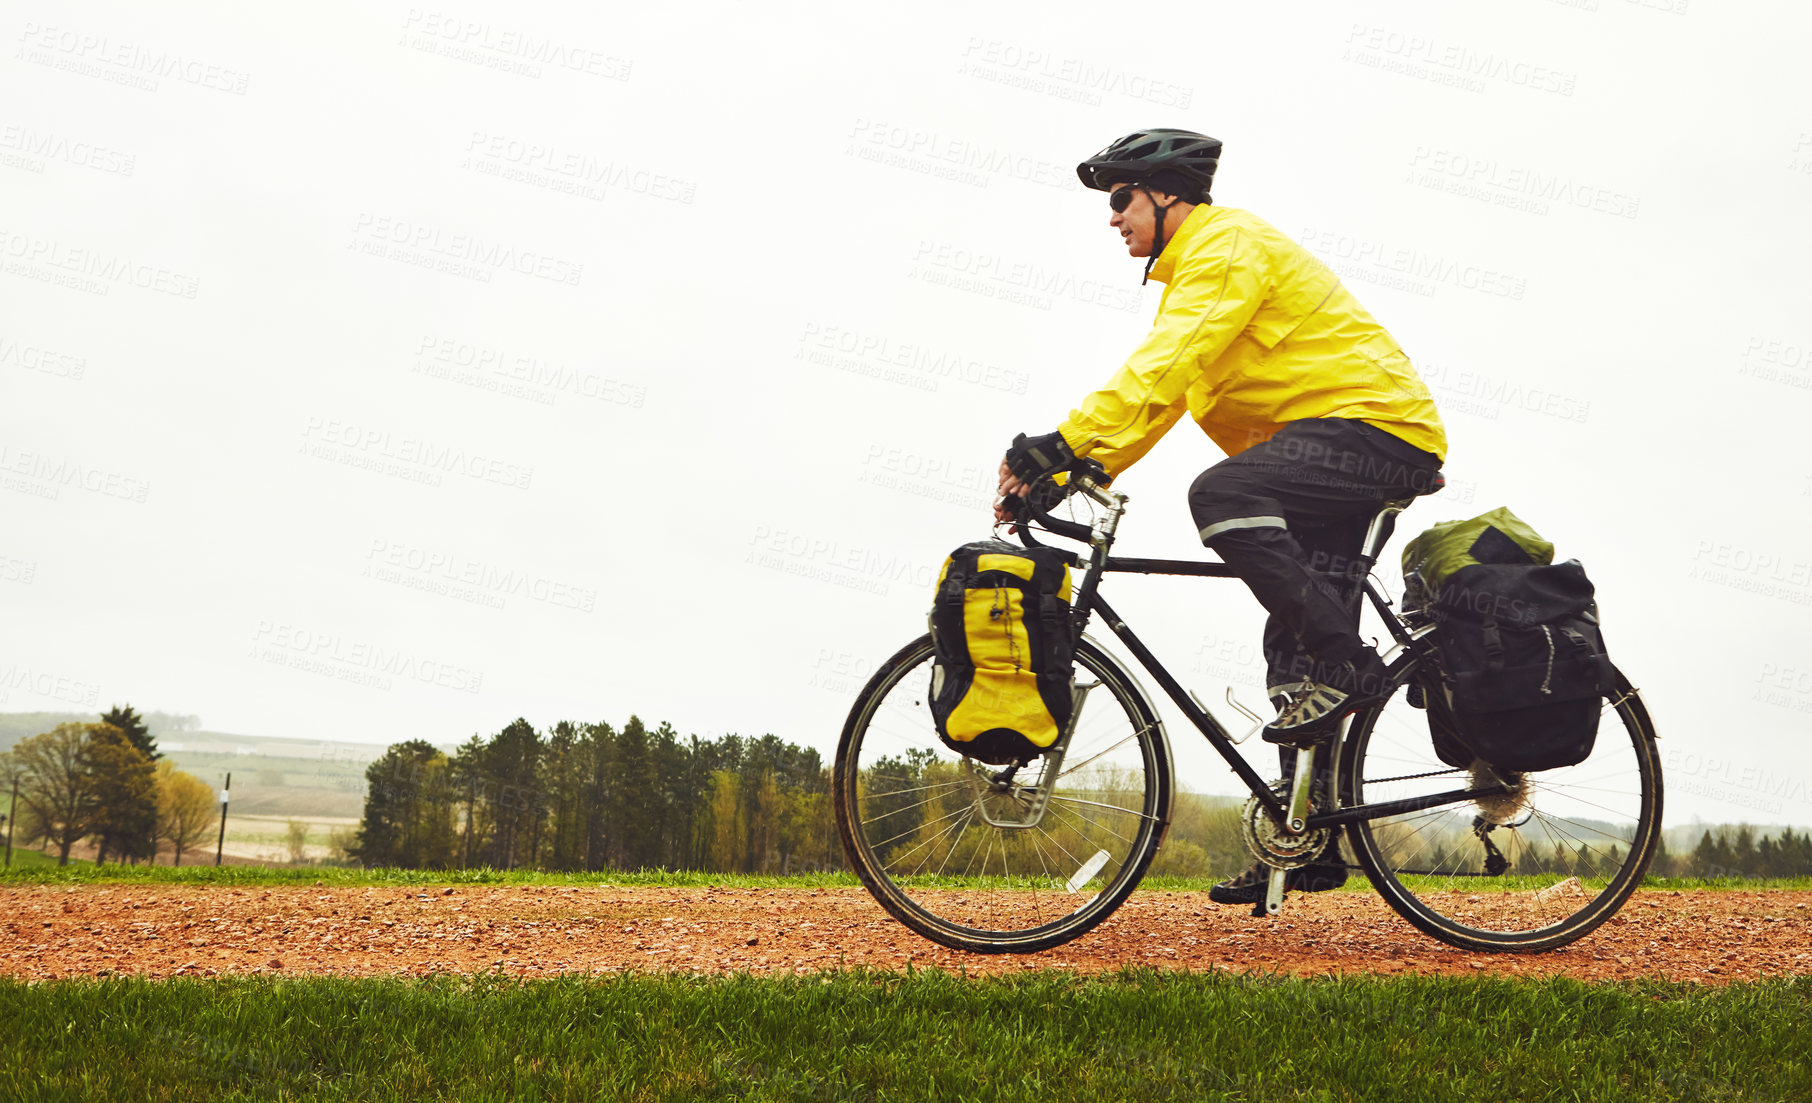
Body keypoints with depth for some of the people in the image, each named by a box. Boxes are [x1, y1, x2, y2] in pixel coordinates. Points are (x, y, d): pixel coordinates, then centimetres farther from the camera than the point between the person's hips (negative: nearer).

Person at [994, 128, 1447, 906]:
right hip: (1334, 449, 11)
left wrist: (1063, 443, -32)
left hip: (1378, 428, -11)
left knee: (1221, 494, -32)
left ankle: (1347, 667, -23)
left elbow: (1163, 371, -26)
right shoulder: (1193, 272, 21)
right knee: (1294, 646, 8)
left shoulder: (1227, 246, -12)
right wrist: (1065, 476, 6)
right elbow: (1157, 395, 17)